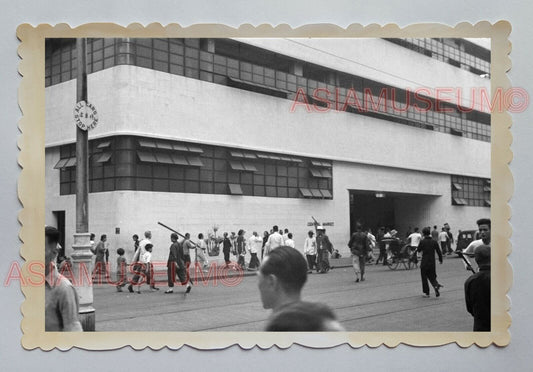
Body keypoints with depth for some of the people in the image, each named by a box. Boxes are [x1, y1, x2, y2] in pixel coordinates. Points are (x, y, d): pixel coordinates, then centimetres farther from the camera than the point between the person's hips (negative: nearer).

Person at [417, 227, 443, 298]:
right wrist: (440, 260, 16)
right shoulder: (434, 242, 0)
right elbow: (439, 252, 3)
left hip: (424, 263, -3)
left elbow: (418, 250, 1)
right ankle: (436, 285, -15)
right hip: (432, 263, 3)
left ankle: (426, 292, 11)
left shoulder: (422, 242, -11)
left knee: (424, 277, 9)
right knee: (432, 276, 15)